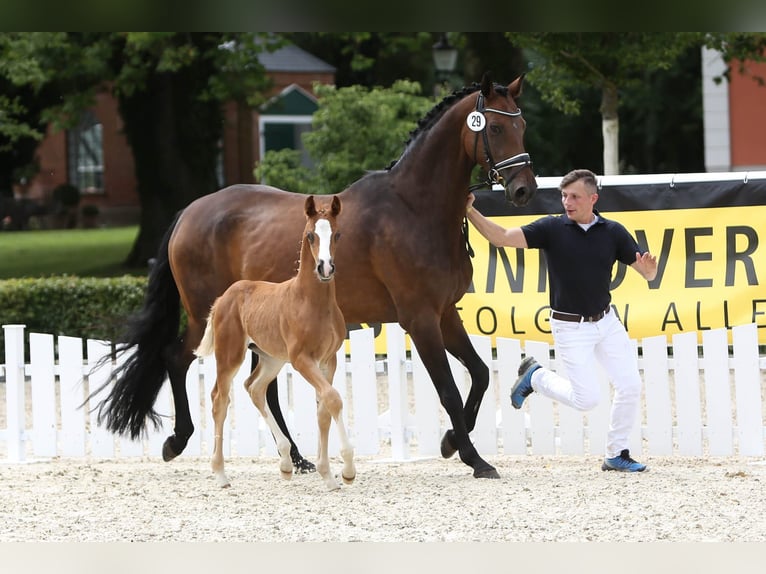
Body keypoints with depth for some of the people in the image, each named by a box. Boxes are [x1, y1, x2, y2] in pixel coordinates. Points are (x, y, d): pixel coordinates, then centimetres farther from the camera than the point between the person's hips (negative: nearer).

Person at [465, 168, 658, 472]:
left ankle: (617, 453, 13)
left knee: (630, 385, -4)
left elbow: (648, 274, -1)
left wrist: (648, 265, -25)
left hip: (606, 320, 4)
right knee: (587, 398, -9)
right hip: (570, 327, -4)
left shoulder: (613, 232, -2)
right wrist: (470, 212, -28)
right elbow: (501, 237, -16)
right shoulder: (552, 228, -9)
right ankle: (534, 376, 17)